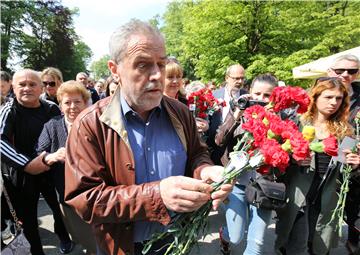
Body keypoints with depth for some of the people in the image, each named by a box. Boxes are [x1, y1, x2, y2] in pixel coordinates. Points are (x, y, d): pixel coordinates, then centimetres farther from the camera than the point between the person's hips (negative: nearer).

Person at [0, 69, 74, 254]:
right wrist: (27, 164, -33)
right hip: (21, 175, -2)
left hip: (50, 169, 2)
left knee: (59, 207, 15)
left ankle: (63, 236, 44)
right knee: (28, 216, 12)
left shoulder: (51, 109, -5)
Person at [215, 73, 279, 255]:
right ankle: (224, 235, 45)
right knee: (235, 238, 9)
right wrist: (236, 116, -21)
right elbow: (219, 141, -12)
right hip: (236, 181, -1)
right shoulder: (238, 111, -2)